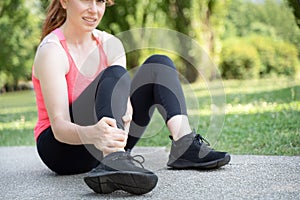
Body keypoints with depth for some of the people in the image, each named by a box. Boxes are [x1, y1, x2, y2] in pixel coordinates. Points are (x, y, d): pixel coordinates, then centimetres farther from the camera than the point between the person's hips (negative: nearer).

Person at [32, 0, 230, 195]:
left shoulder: (110, 45, 3)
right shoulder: (52, 51, -16)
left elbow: (124, 99, -13)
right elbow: (59, 125, -26)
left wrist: (126, 115, -37)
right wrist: (91, 134, -48)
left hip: (107, 144, 6)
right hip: (62, 147, -6)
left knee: (159, 64, -4)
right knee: (115, 74, -29)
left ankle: (184, 144, -24)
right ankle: (113, 162, -52)